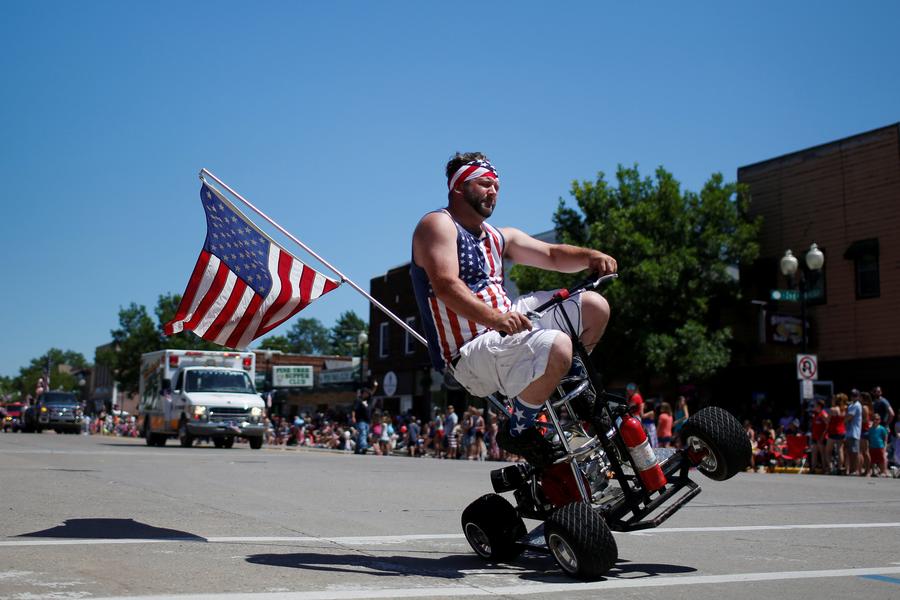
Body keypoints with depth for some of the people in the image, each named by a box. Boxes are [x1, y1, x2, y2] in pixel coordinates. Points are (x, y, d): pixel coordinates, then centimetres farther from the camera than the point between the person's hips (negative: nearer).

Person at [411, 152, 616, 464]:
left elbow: (553, 255, 15)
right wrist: (495, 318, -39)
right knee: (556, 348, -34)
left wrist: (590, 256, -7)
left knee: (594, 307, 8)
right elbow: (445, 286, -24)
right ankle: (518, 431, -12)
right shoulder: (438, 224, -8)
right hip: (471, 353, -9)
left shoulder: (498, 237, 19)